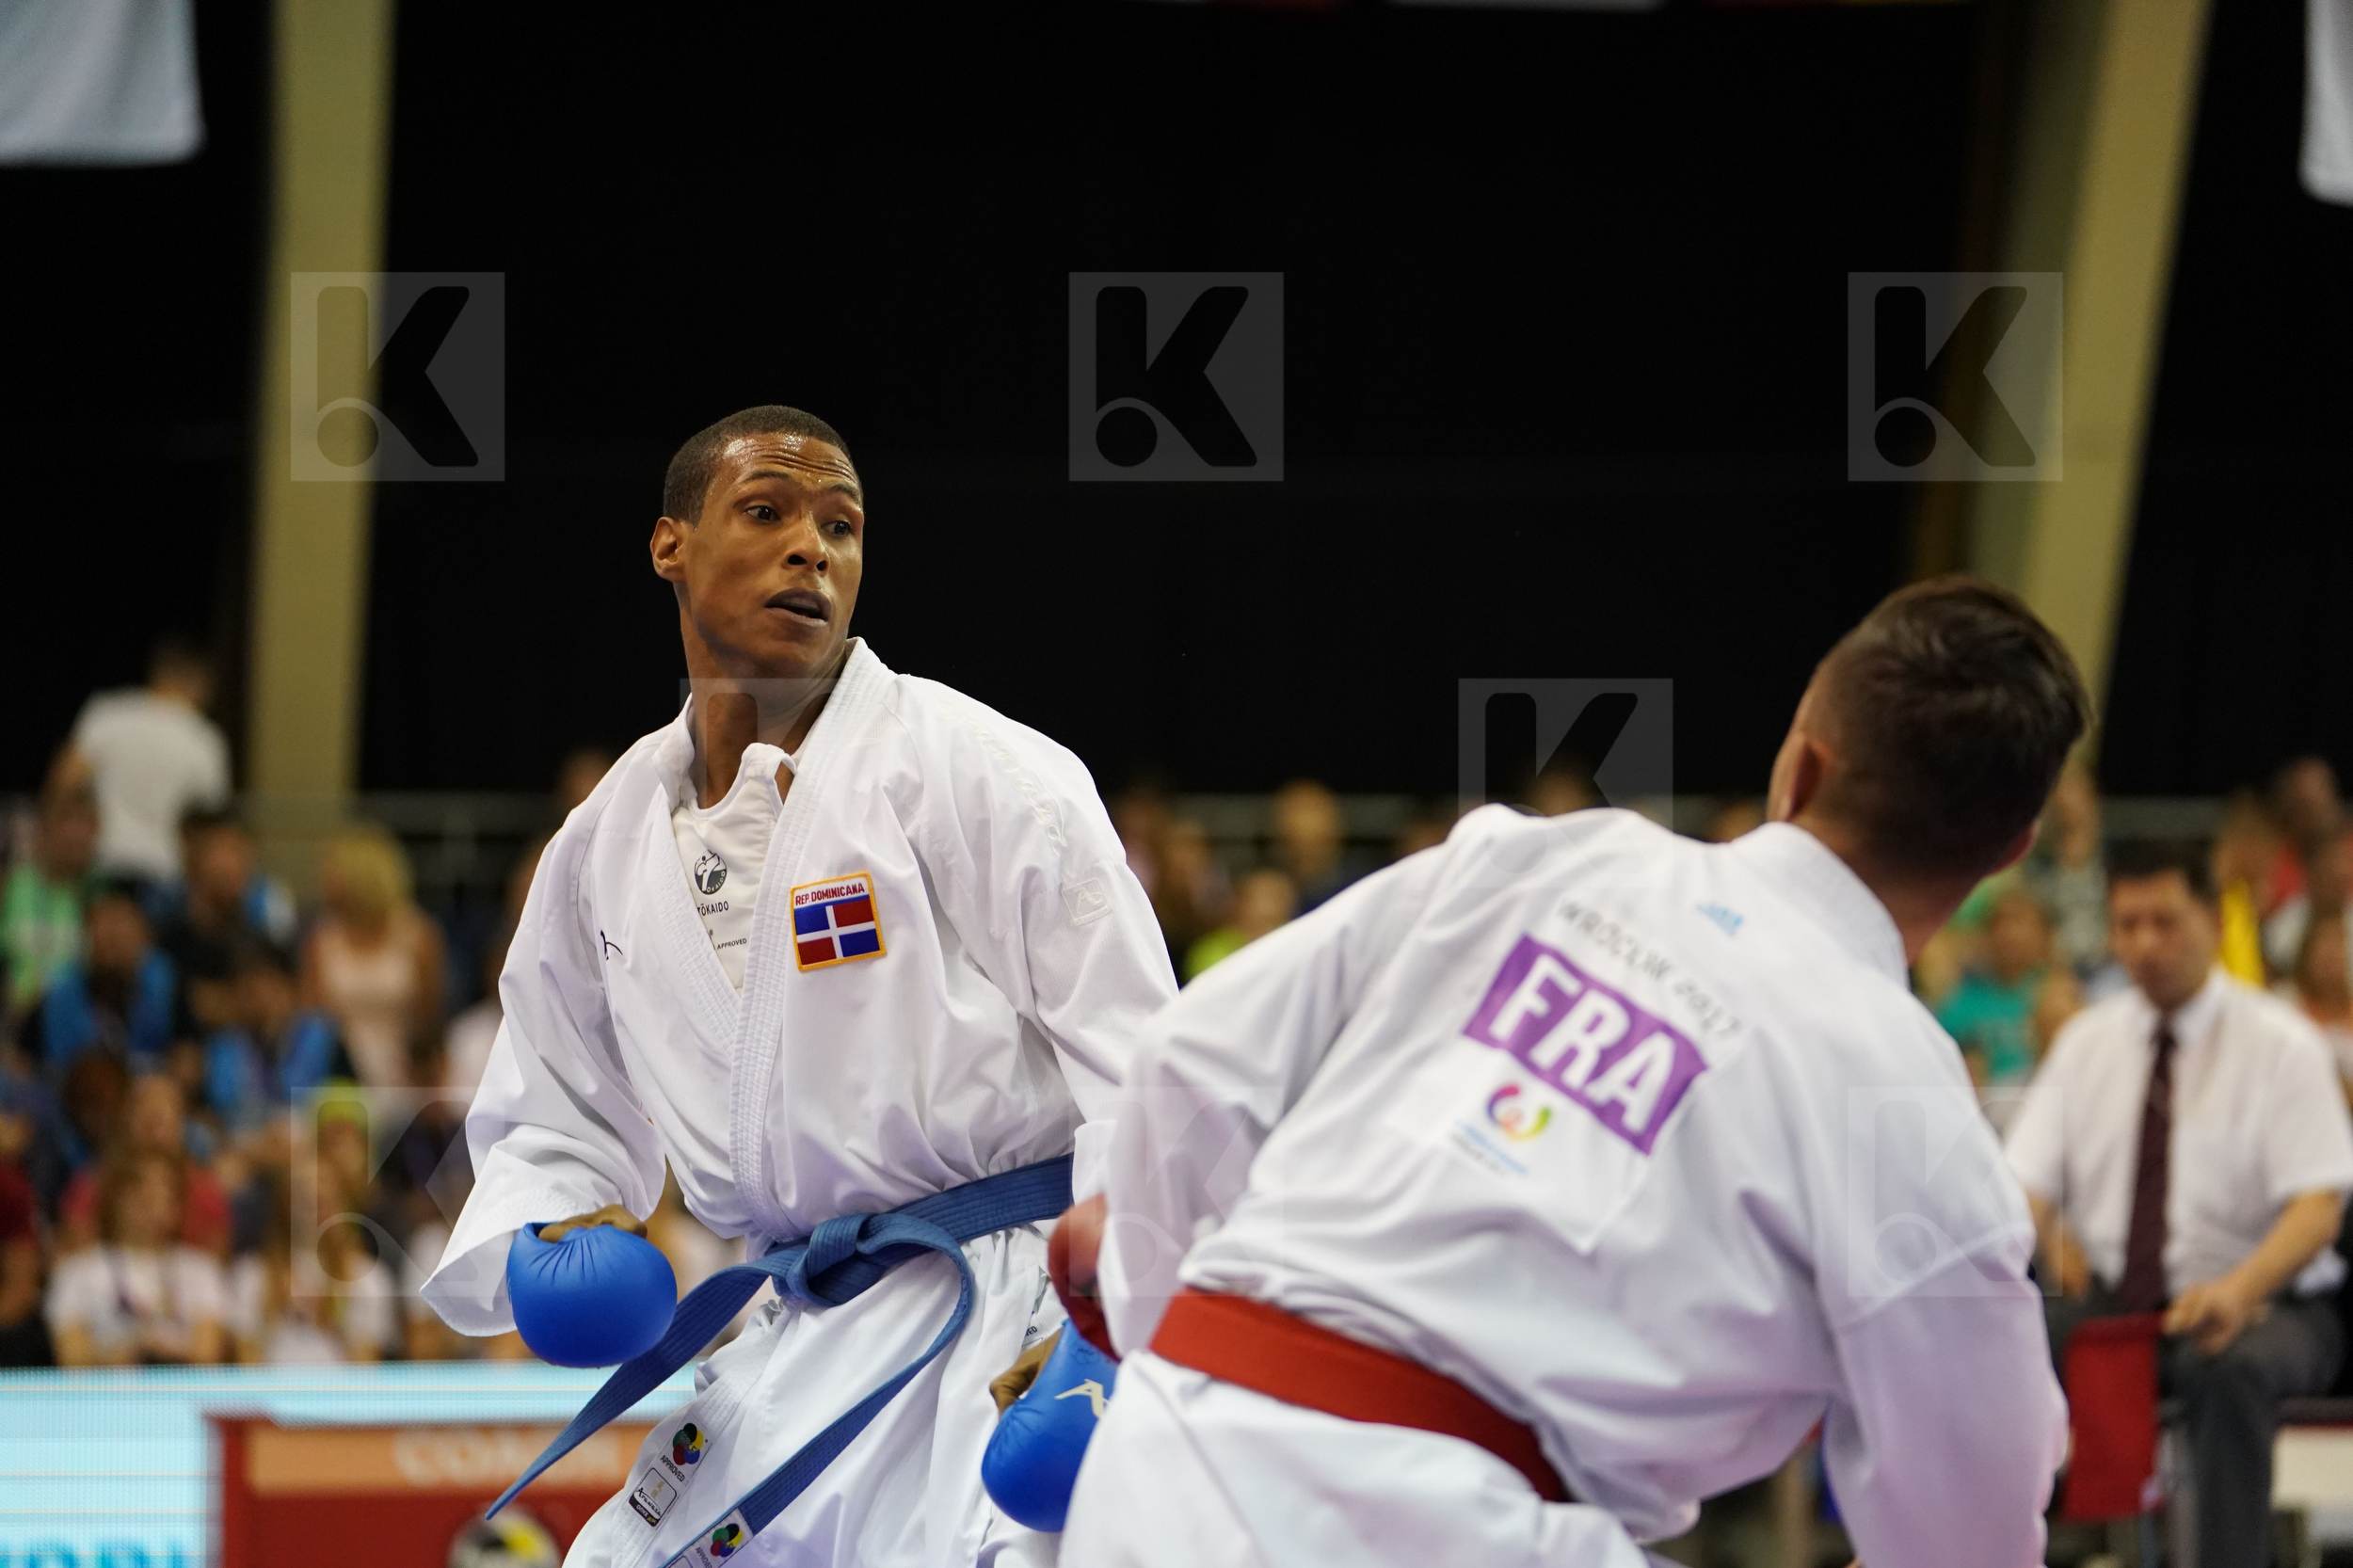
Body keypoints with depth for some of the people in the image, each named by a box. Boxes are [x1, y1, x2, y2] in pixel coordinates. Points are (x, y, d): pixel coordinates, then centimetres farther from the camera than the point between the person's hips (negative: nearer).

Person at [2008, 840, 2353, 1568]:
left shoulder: (2279, 1044, -3)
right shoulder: (2087, 1042, 11)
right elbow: (2024, 1180, 6)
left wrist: (2240, 1290, -33)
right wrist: (2043, 1231, -20)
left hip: (2253, 1308, -3)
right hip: (2108, 1301, 3)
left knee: (2230, 1367, -40)